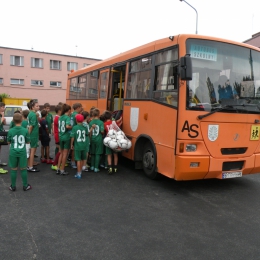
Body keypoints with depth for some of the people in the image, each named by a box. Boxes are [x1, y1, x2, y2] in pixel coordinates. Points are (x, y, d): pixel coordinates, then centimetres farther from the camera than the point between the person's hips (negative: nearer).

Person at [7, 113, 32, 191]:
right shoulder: (25, 130, -10)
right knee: (23, 169, 9)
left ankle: (13, 186, 20)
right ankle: (25, 186, 19)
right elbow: (28, 141, 0)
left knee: (13, 169, 10)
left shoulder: (10, 131, -9)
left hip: (13, 153, 0)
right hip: (22, 152, 0)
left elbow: (9, 142, 3)